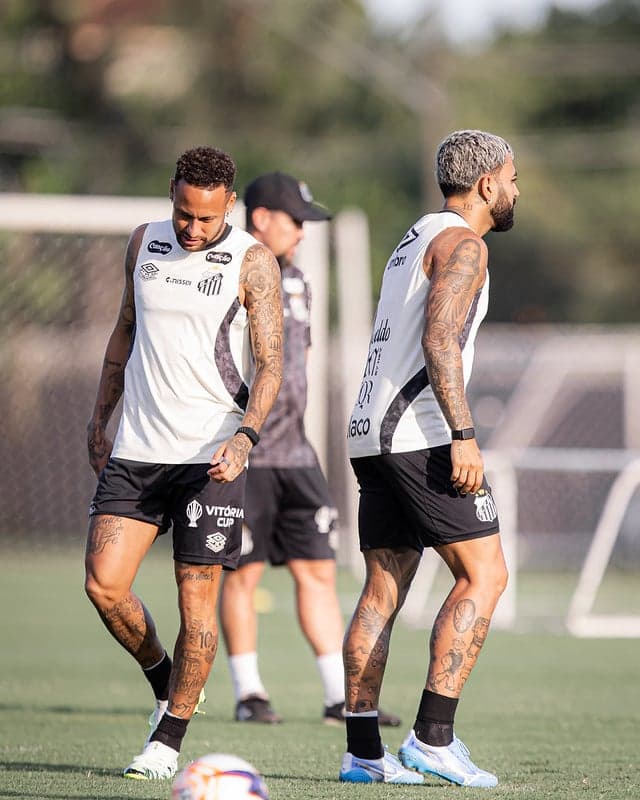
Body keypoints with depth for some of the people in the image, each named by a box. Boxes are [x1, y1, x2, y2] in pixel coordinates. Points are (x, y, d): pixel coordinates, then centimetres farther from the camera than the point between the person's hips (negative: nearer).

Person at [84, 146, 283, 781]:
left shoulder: (252, 262, -6)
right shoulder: (145, 242, 9)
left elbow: (269, 366, -8)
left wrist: (245, 437, -23)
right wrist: (99, 420, 18)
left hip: (210, 452, -4)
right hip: (136, 446, 4)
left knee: (197, 597, -4)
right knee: (103, 584, -7)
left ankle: (169, 740, 9)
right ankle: (162, 678, 20)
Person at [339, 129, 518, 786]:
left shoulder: (412, 242, 23)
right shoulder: (462, 244, -7)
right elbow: (439, 340, -19)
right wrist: (463, 435, -22)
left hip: (371, 435, 10)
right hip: (421, 434, -10)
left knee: (382, 591, 7)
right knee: (483, 576, -6)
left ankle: (362, 751, 4)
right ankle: (432, 736, -13)